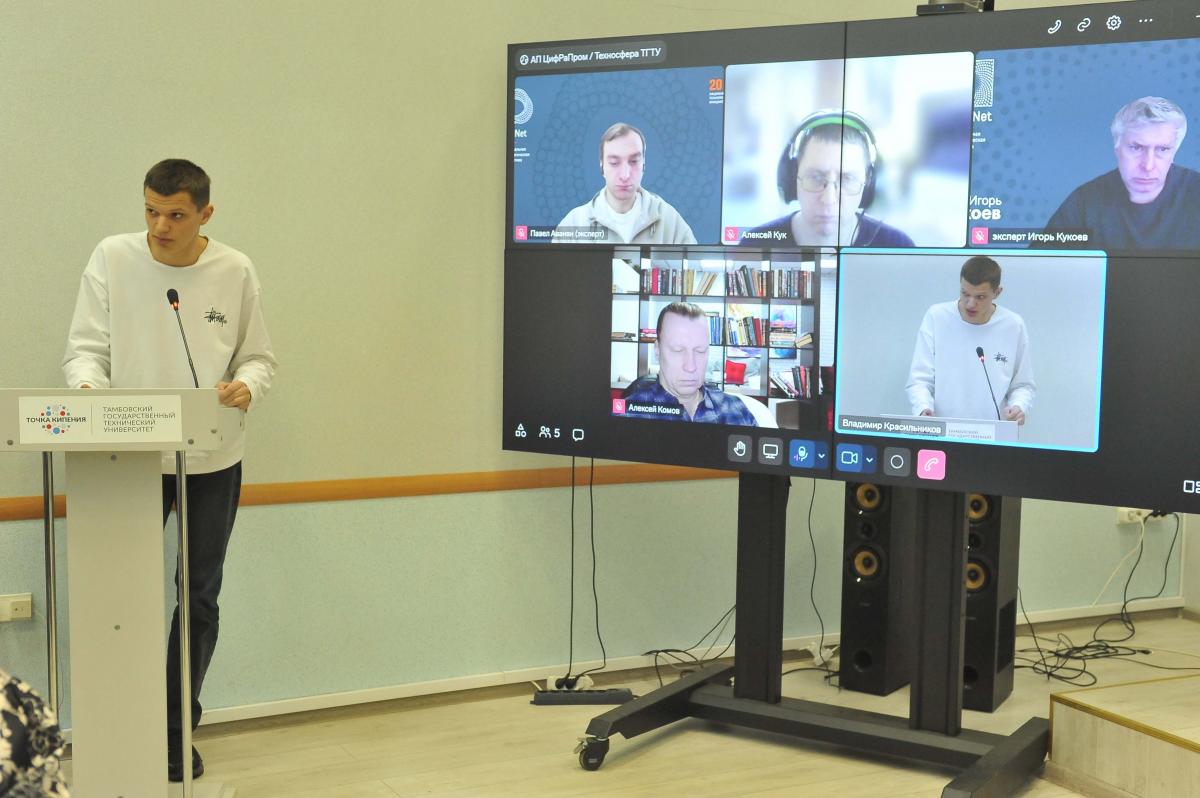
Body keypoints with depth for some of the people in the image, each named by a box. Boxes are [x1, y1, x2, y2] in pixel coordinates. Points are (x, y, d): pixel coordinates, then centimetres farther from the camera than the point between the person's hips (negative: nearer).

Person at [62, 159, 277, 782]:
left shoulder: (235, 271, -1)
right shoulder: (112, 258, -3)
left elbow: (259, 357, 5)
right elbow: (85, 348, -2)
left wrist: (246, 385, -17)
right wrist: (88, 386, -24)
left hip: (212, 458, 1)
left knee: (199, 597, 9)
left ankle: (176, 734, 25)